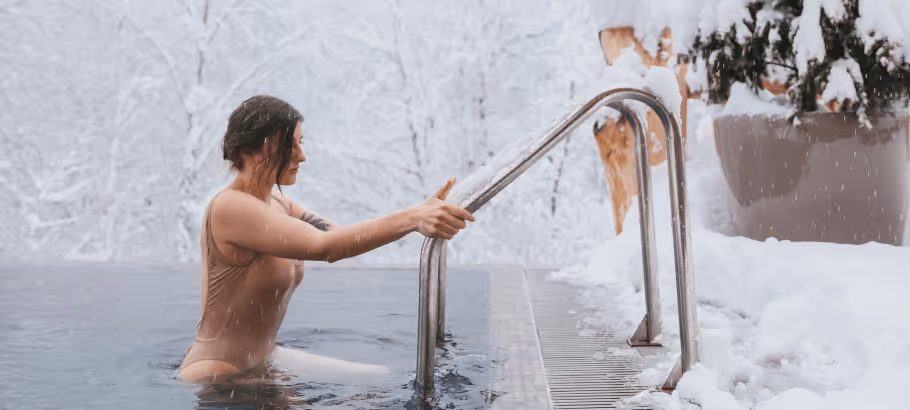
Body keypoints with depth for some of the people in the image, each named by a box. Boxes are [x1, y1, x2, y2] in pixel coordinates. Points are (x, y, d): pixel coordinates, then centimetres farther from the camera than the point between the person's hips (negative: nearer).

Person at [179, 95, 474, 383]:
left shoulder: (276, 204, 9)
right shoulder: (229, 208, -21)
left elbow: (344, 237, -2)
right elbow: (324, 246, -33)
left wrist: (422, 213, -15)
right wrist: (411, 219, -41)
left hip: (261, 360, 9)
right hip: (219, 380, -9)